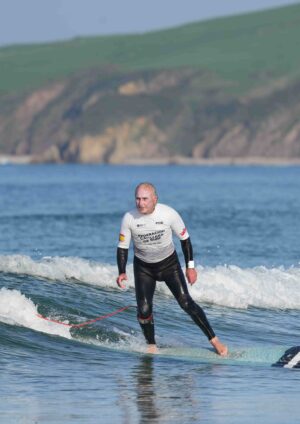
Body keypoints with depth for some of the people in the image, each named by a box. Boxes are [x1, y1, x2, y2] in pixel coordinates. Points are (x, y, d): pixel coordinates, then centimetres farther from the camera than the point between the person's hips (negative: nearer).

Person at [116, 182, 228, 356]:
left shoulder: (169, 214, -20)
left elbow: (185, 238, -6)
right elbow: (123, 247, -6)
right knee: (144, 309, -13)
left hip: (169, 263, -1)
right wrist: (122, 273, -19)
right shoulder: (129, 219, -17)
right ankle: (152, 346, 8)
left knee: (185, 301, -14)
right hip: (143, 267, 1)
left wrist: (190, 266, -6)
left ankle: (214, 340, -9)